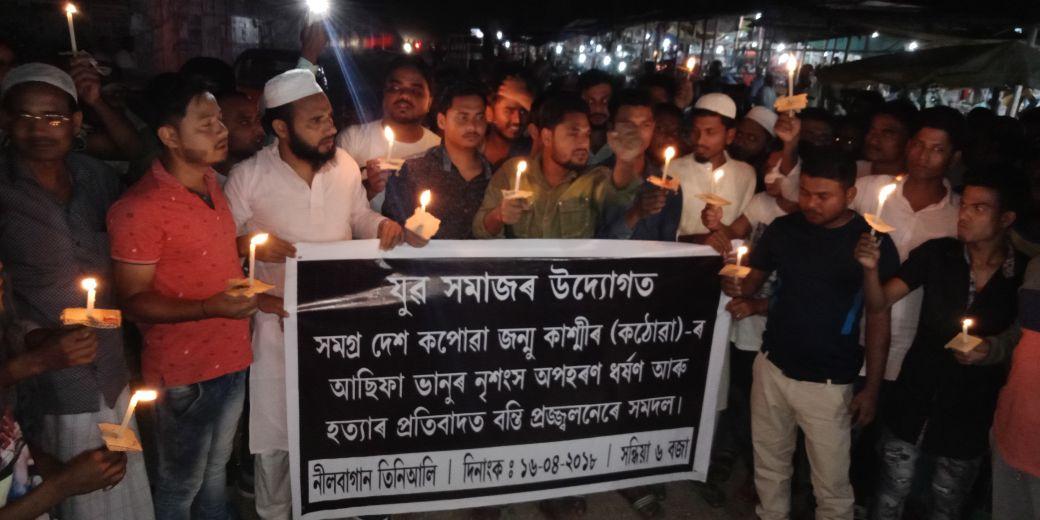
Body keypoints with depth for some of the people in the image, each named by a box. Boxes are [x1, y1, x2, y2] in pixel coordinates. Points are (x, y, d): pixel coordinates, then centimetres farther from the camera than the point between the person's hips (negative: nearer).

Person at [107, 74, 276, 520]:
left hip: (231, 358, 7)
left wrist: (251, 295, 4)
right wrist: (210, 308, -29)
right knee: (181, 484, 13)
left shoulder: (211, 182, 4)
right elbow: (132, 302, -18)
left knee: (215, 471, 24)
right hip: (185, 371, -7)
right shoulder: (140, 209, -21)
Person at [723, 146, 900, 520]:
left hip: (828, 382, -3)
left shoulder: (874, 243, -10)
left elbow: (878, 319, -4)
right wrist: (737, 286, -17)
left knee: (832, 485, 6)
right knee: (769, 466, 18)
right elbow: (754, 281, 8)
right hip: (771, 367, 4)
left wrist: (872, 389, -6)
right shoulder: (782, 229, -1)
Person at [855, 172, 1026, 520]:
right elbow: (878, 303, -10)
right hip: (914, 402, 0)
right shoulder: (937, 254, -10)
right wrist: (870, 268, -29)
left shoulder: (1026, 274, -10)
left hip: (971, 414, 0)